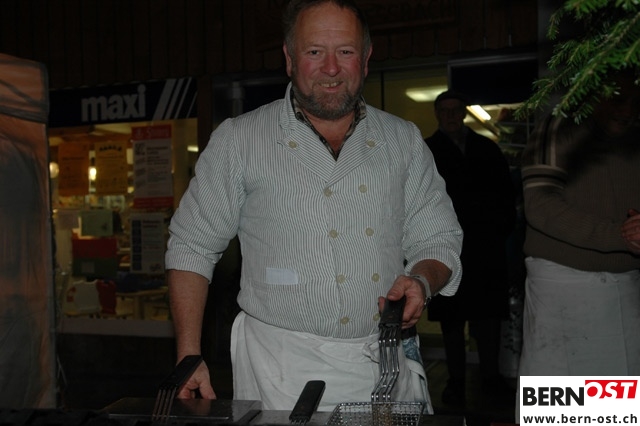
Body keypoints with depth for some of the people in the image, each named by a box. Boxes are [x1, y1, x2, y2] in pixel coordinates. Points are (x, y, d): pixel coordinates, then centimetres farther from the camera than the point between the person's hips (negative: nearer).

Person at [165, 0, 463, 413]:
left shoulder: (404, 140, 6)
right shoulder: (239, 140, -1)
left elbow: (439, 239, 10)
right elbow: (192, 247, 2)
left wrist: (421, 280, -13)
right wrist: (189, 357, -4)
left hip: (388, 363, 3)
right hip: (283, 368, -2)